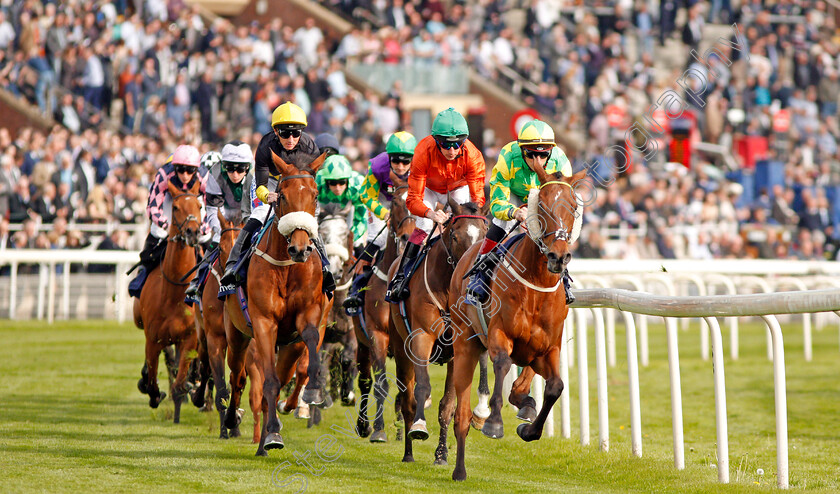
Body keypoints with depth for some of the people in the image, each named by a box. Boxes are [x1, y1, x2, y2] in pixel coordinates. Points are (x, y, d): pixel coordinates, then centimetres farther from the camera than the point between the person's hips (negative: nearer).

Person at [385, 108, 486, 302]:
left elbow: (478, 198, -30)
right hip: (429, 188, -2)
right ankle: (401, 277, -18)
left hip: (459, 188, 2)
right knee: (423, 227, -21)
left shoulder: (472, 156, -35)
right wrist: (431, 213, -57)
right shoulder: (424, 153, -39)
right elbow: (413, 199, -38)